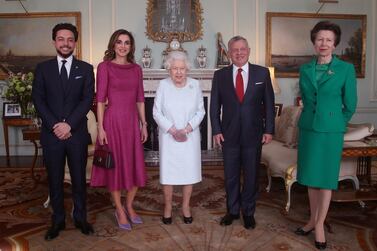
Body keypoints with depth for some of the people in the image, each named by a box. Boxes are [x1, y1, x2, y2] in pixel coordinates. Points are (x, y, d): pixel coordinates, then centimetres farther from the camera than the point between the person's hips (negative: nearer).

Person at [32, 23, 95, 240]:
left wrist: (69, 124, -14)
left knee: (79, 178, 9)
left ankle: (80, 218, 25)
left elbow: (87, 100, -5)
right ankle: (58, 220, 25)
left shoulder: (85, 69, 4)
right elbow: (38, 100, 0)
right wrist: (54, 125, -12)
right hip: (51, 133, 1)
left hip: (77, 133, -1)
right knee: (55, 180, 10)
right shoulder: (43, 68, 7)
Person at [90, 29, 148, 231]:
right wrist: (100, 128, -12)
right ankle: (120, 210, 22)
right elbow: (100, 99, -7)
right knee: (115, 166, 6)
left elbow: (140, 99, 11)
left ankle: (129, 206, 29)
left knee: (135, 165, 9)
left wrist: (144, 124, 8)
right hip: (113, 121, -4)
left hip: (132, 121, 5)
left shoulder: (136, 69, 10)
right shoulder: (104, 67, -4)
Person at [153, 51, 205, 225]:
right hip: (168, 137, -1)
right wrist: (173, 130, -14)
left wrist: (186, 129, -12)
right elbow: (157, 112, -4)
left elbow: (200, 111, 0)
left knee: (189, 171, 7)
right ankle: (168, 207, 22)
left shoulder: (195, 85, -1)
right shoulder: (163, 85, -4)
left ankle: (186, 207, 24)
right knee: (168, 172, 4)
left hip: (190, 137, 1)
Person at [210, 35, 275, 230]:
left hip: (253, 134, 0)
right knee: (230, 176, 12)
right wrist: (216, 131, -4)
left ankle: (248, 212, 28)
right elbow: (214, 106, 3)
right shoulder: (220, 75, 1)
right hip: (229, 134, 1)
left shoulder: (262, 73, 0)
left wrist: (269, 129, -3)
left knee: (251, 175, 11)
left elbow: (269, 103, 2)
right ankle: (232, 210, 30)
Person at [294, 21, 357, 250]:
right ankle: (313, 220, 27)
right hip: (308, 128, 4)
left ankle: (320, 225, 18)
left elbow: (350, 105, 0)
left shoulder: (346, 69, -6)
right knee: (311, 177, 11)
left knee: (326, 178, 5)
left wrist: (334, 122, 10)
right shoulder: (305, 70, 5)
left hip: (330, 131, -3)